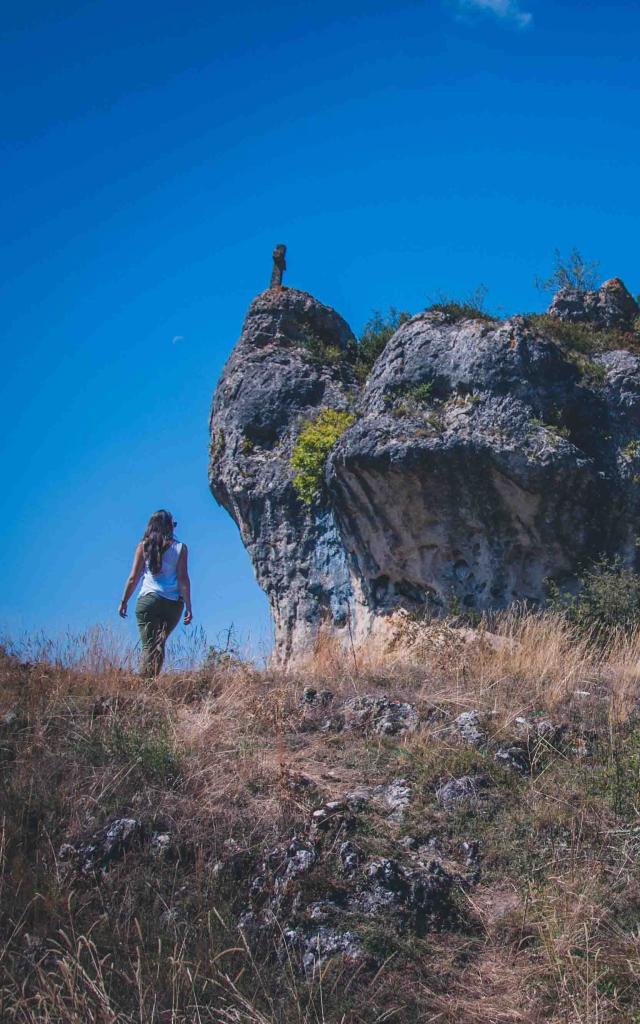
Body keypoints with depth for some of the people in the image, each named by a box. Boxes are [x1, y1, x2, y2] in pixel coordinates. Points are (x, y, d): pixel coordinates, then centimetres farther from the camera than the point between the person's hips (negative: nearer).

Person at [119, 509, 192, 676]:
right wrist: (188, 607, 1)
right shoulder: (180, 548, 3)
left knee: (149, 645, -1)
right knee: (159, 643, 10)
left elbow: (133, 578, 4)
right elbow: (183, 579, -1)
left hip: (148, 600, 0)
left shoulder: (143, 546, 5)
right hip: (173, 603, 0)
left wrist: (124, 602, 13)